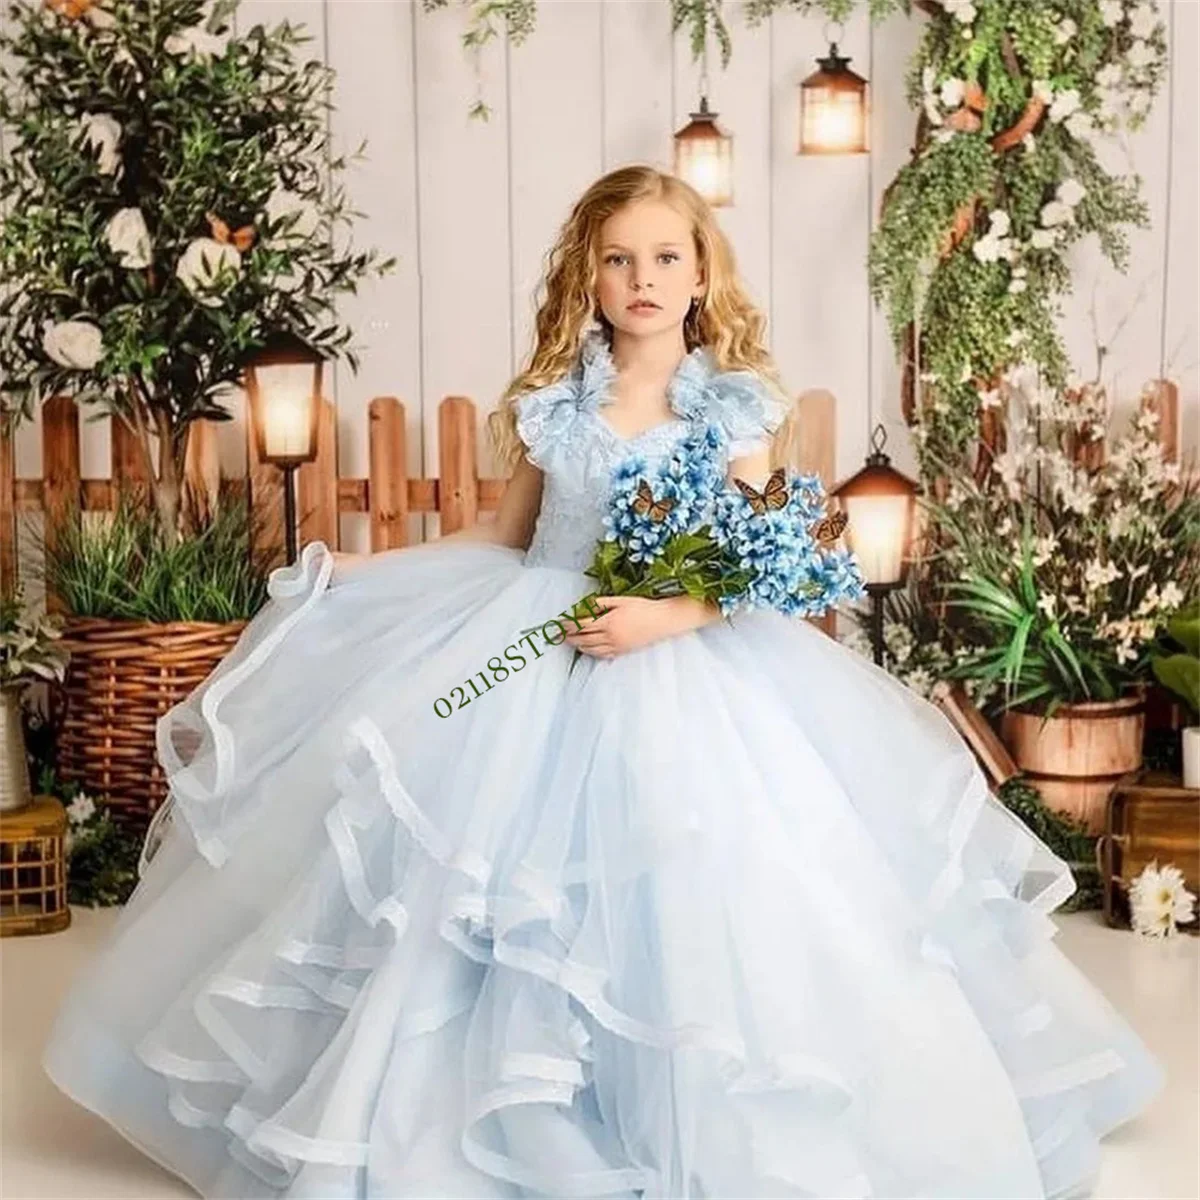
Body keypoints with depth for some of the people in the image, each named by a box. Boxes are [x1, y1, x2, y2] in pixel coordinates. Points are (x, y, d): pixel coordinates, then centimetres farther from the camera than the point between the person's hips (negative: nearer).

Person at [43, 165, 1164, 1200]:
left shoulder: (734, 405, -3)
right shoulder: (551, 399, 3)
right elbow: (503, 539, 12)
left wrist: (669, 618, -24)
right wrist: (361, 569, 5)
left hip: (685, 671, -2)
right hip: (536, 663, 2)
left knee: (684, 906, -4)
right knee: (511, 885, 0)